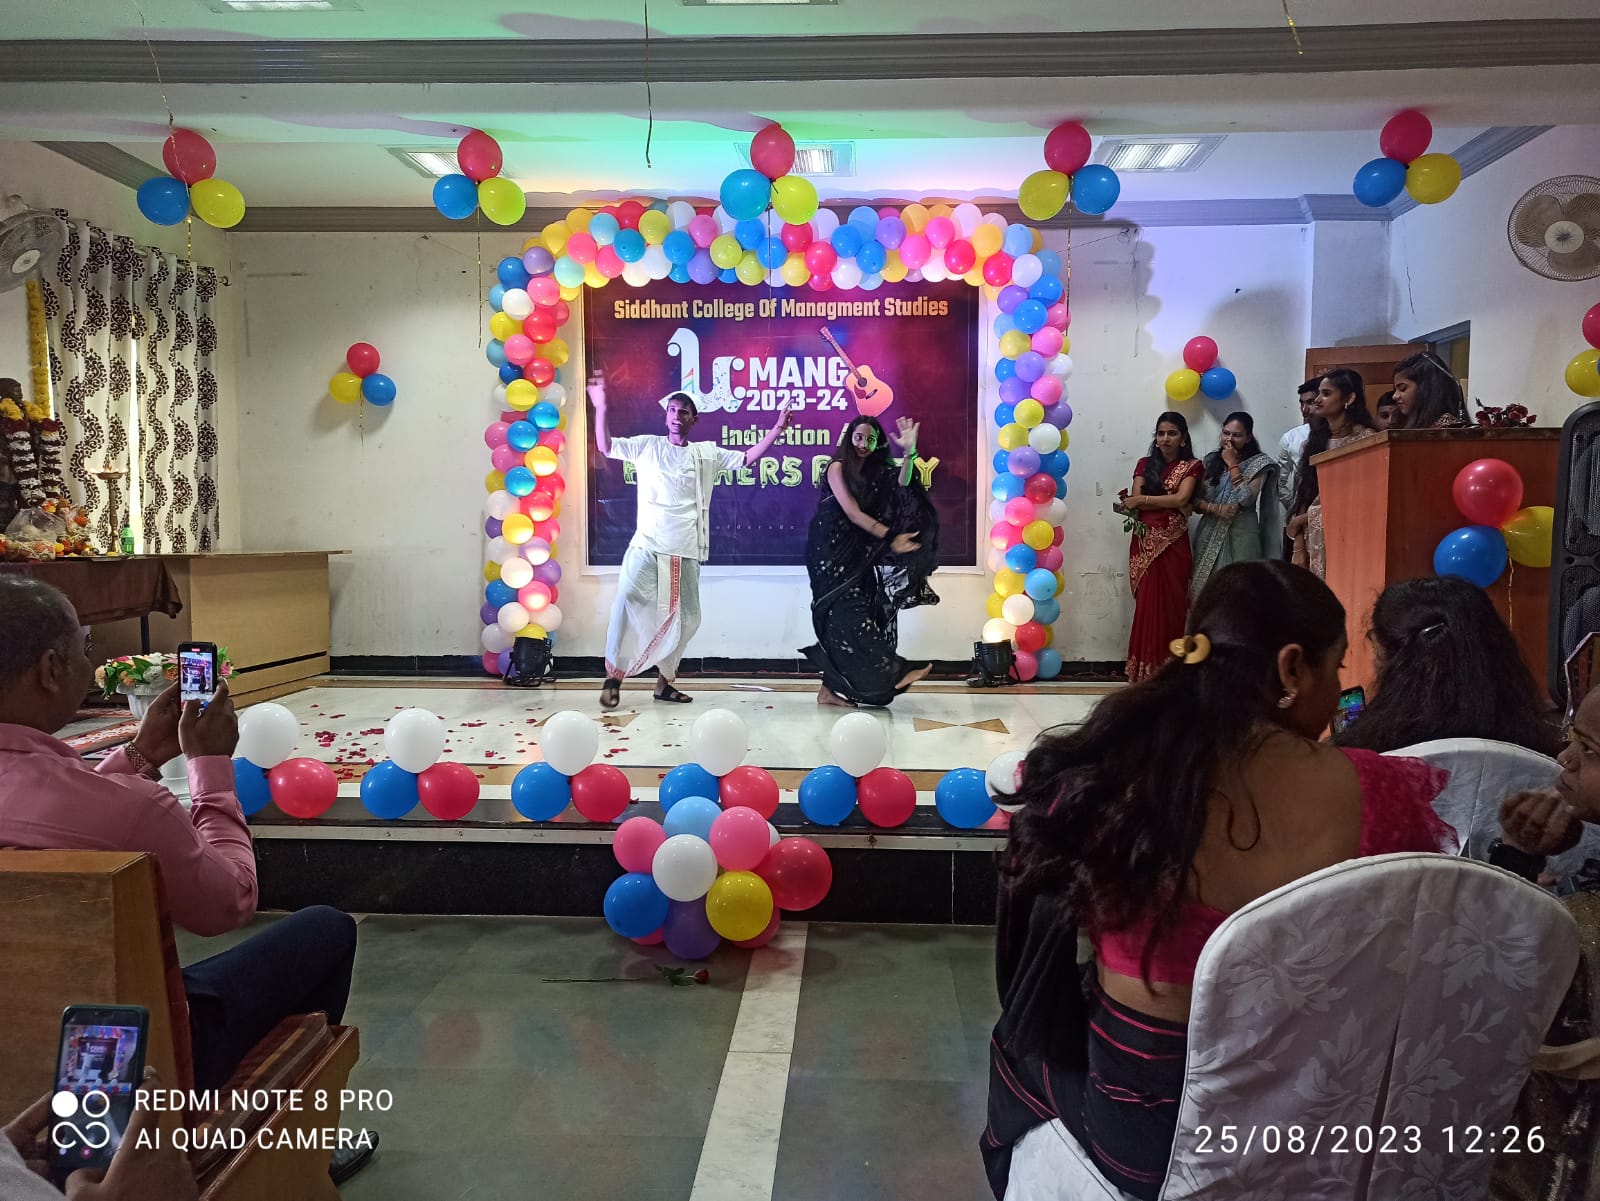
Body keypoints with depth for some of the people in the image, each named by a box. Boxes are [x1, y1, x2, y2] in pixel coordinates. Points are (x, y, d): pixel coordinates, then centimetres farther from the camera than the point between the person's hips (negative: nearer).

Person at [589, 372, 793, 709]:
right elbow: (605, 447, 5)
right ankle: (613, 676, -10)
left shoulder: (707, 452, 12)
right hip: (646, 545, -3)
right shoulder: (647, 445, 9)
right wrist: (600, 408, -6)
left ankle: (664, 681, 20)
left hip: (686, 551, 3)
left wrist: (776, 429, 3)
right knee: (627, 599, -21)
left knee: (686, 617, 4)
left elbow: (747, 458, 12)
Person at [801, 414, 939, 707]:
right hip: (830, 553, -7)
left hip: (855, 556, 7)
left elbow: (902, 486, -7)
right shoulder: (838, 467, -6)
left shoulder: (875, 472, 14)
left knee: (842, 622, 3)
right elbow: (854, 514, -15)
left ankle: (830, 689, 6)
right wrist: (892, 538, -21)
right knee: (850, 615, -13)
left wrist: (909, 451, -21)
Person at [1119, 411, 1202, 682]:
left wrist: (1143, 500, -7)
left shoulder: (1191, 466, 5)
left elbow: (1181, 499, -11)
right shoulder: (1145, 464, 13)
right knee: (1146, 605, -2)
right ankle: (1144, 670, 1)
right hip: (1145, 543, 2)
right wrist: (1168, 502, -11)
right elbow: (1135, 501, 0)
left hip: (1173, 545, -2)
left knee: (1169, 604, -2)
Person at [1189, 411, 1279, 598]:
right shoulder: (1211, 460, 12)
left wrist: (1232, 464, -6)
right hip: (1209, 536, 3)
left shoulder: (1258, 463, 2)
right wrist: (1216, 508, -12)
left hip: (1240, 536, -3)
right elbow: (1196, 501, 8)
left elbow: (1245, 499, -13)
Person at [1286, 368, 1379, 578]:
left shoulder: (1365, 438, -4)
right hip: (1313, 541, 5)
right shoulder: (1315, 441, 14)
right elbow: (1304, 496, 9)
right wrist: (1299, 548, 0)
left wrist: (1301, 519, -4)